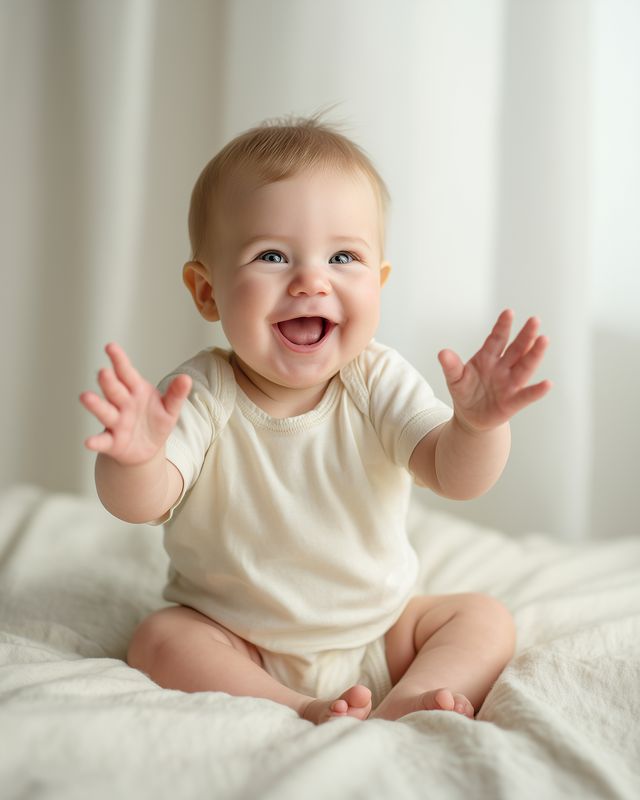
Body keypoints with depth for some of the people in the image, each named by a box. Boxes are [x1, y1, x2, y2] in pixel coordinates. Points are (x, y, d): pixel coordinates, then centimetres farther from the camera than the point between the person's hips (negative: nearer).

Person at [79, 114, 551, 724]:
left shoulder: (378, 381, -14)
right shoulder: (201, 394, -18)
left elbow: (456, 477, -21)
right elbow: (141, 505, -27)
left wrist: (477, 425, -44)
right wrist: (136, 458, -51)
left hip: (379, 633, 2)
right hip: (235, 641, -1)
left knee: (485, 618, -9)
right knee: (158, 639, -24)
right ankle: (301, 713, -26)